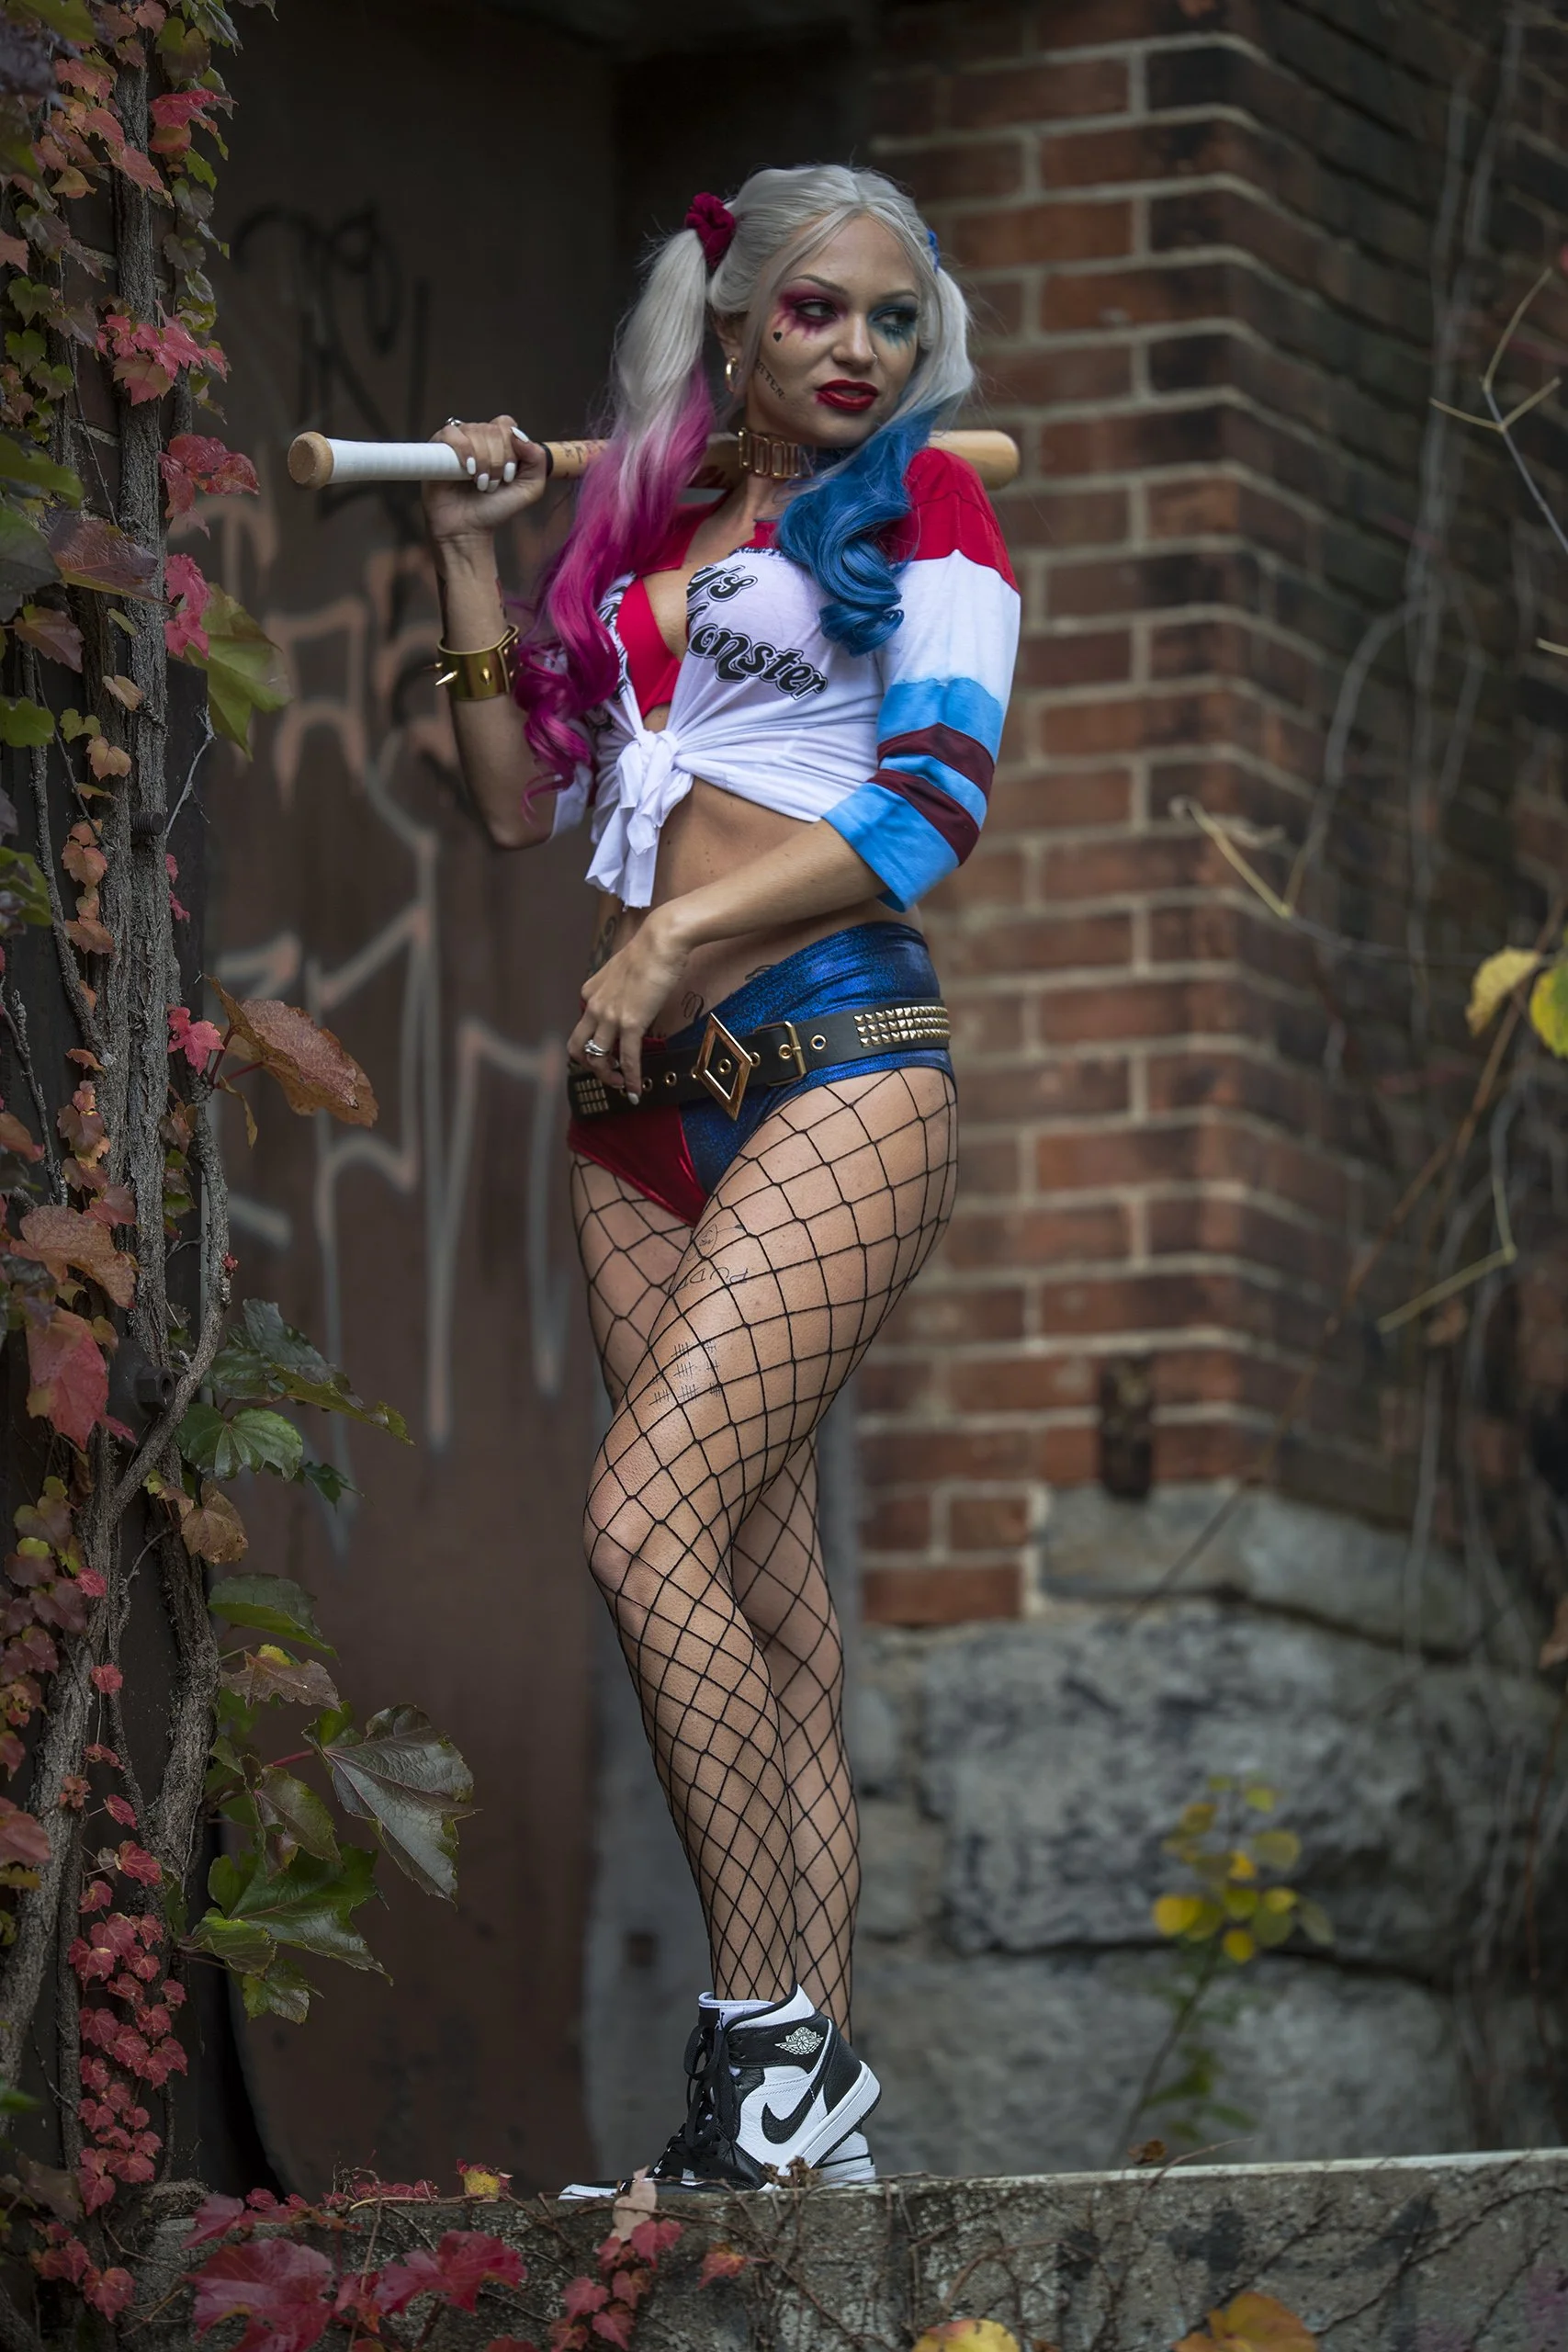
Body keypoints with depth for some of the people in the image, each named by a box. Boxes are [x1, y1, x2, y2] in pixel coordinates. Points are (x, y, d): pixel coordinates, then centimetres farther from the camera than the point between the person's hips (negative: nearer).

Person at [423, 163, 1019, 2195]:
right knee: (766, 1596, 3)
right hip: (649, 1105, 6)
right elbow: (523, 803, 17)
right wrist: (469, 558, 11)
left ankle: (770, 2034, -16)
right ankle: (818, 2093, 2)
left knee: (645, 1517, -21)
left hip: (837, 1062, -6)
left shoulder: (921, 507, 4)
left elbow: (935, 804, -6)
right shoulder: (638, 537, 20)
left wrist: (678, 937, -10)